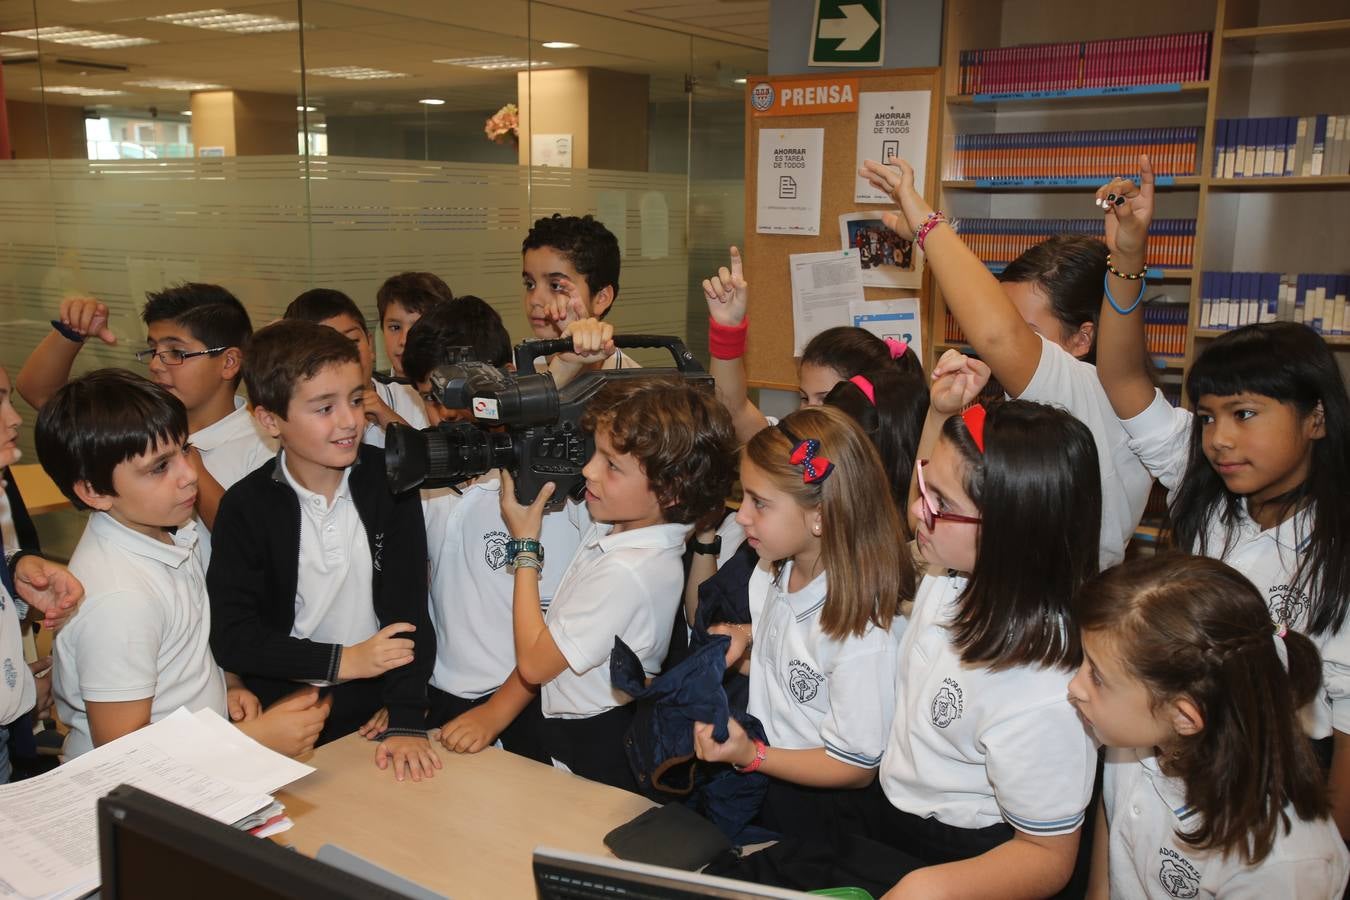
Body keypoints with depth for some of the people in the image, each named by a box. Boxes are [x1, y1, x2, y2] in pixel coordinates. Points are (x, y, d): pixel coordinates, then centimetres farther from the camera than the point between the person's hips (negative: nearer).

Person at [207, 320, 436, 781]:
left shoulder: (389, 480, -6)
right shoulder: (246, 506, -7)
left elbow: (408, 607, -10)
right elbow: (232, 636, -8)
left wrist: (407, 721, -17)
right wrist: (341, 661, -15)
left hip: (378, 704, 1)